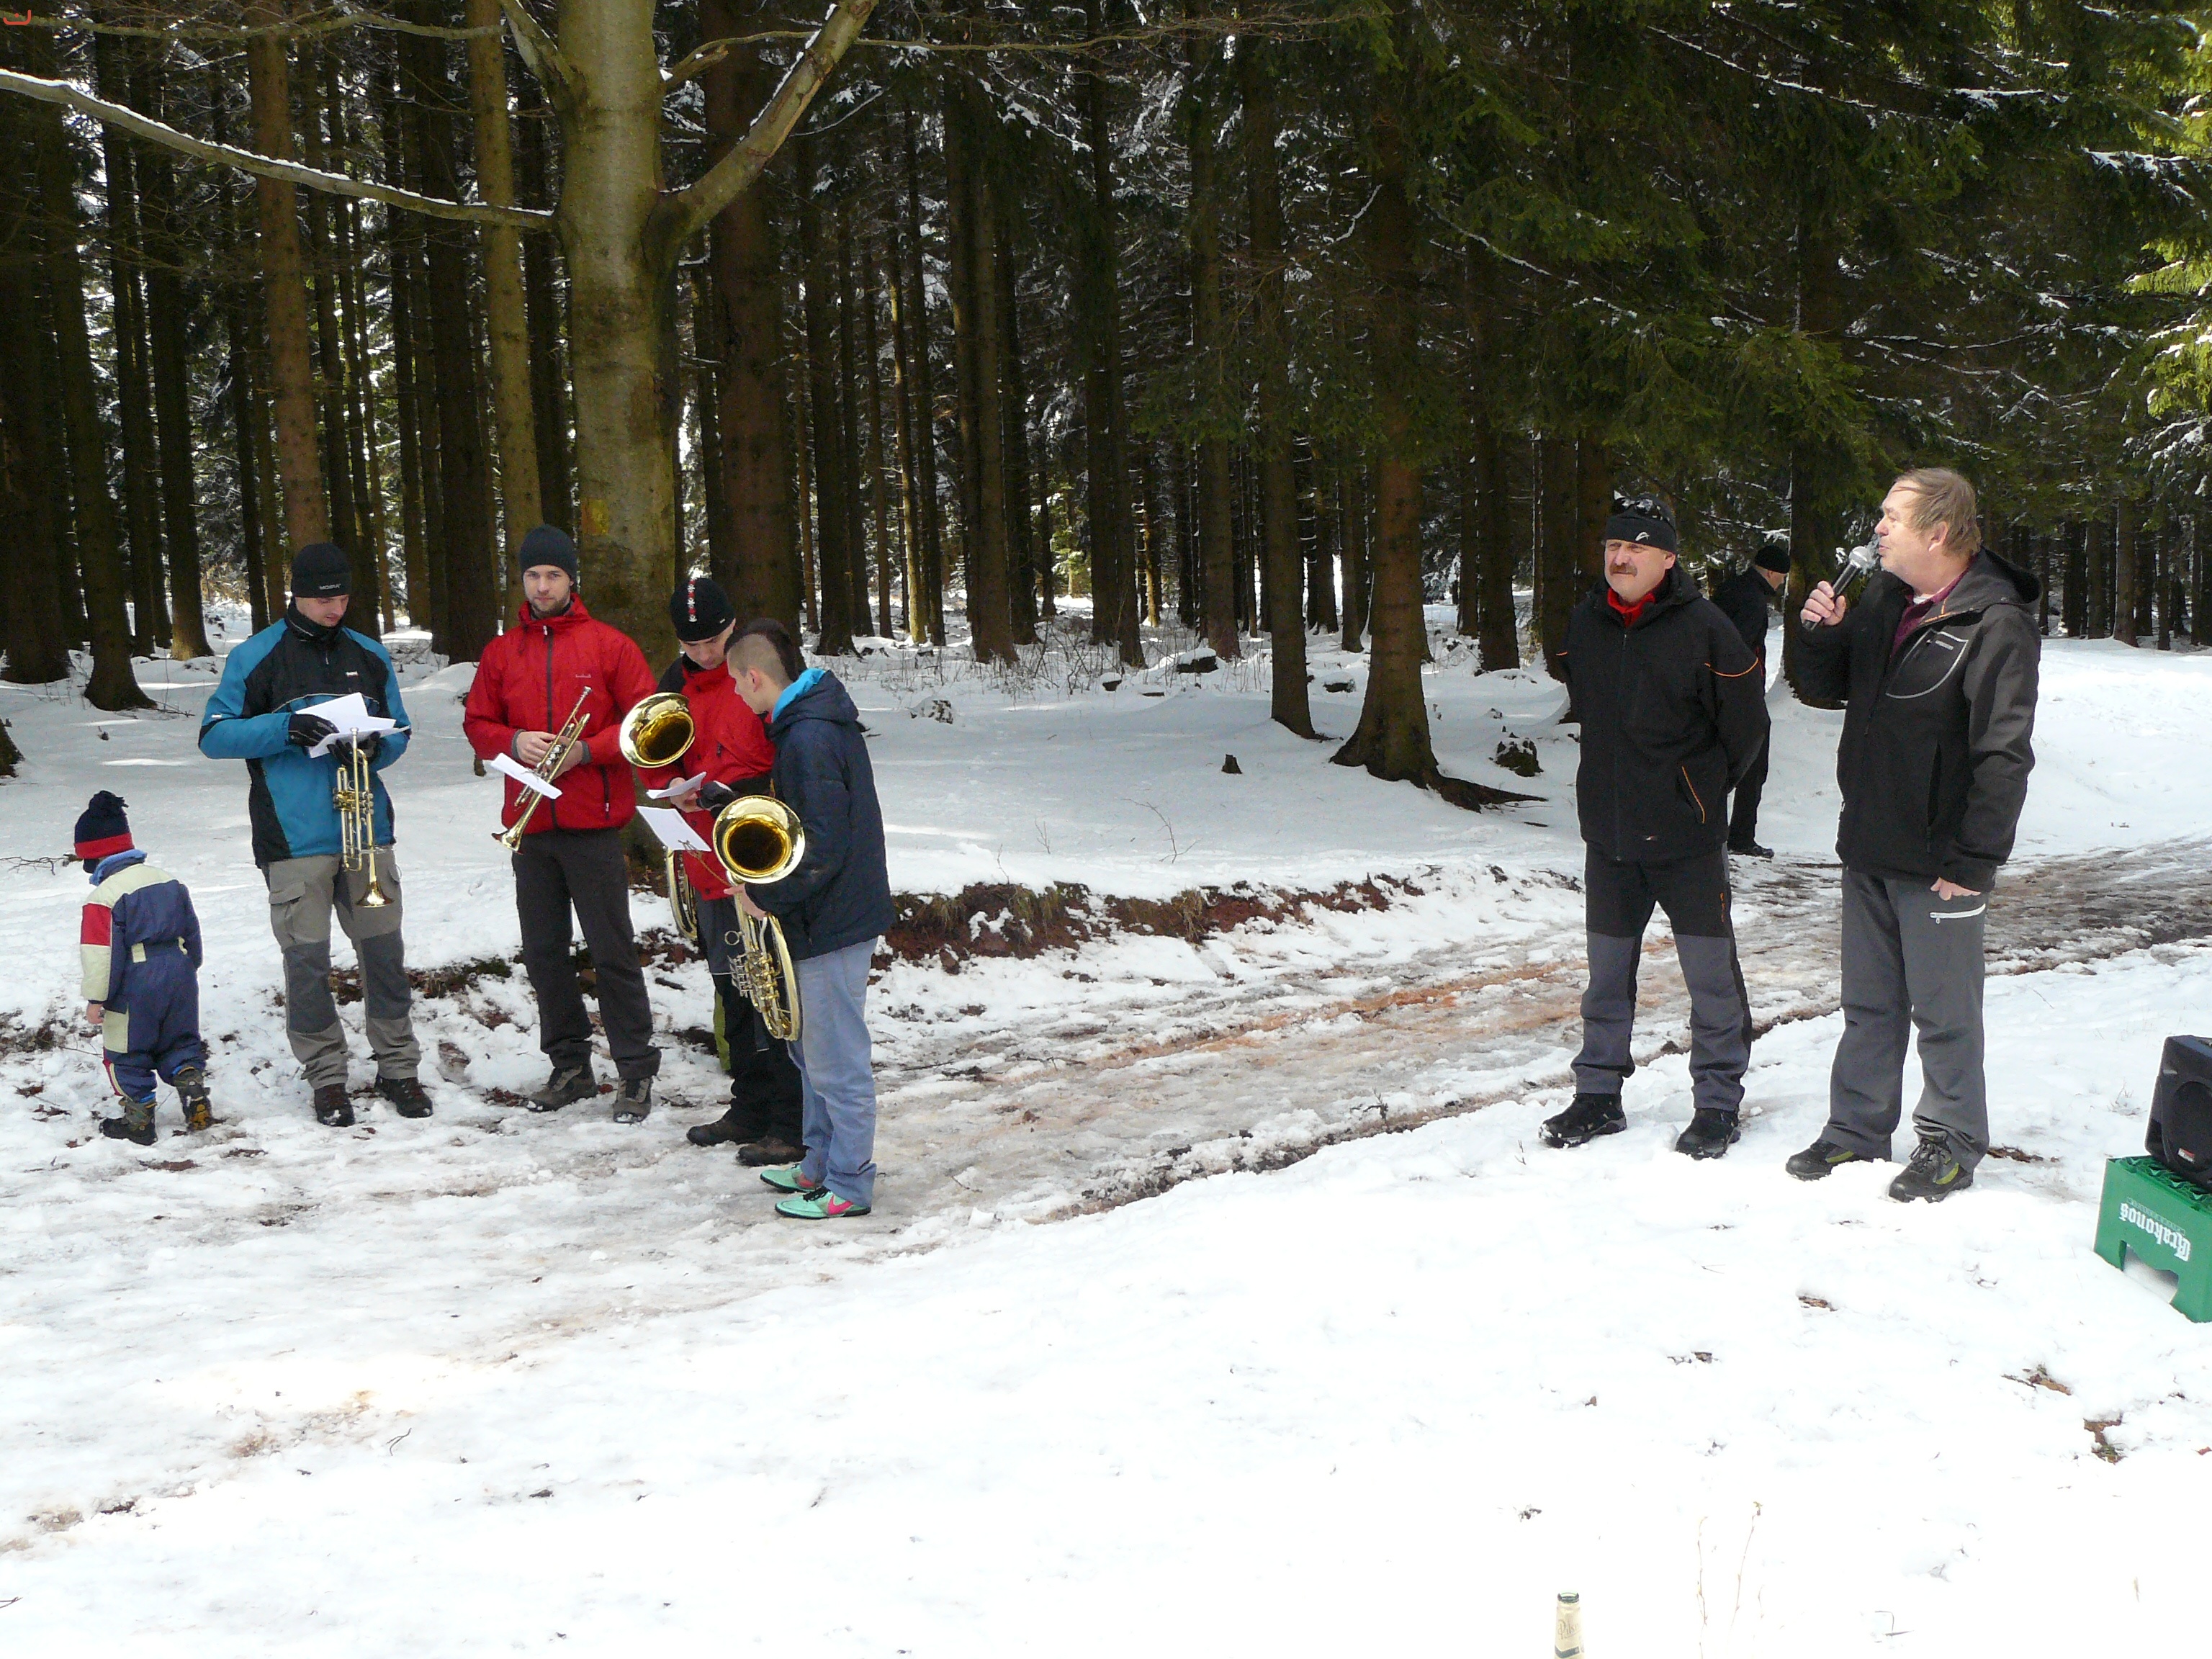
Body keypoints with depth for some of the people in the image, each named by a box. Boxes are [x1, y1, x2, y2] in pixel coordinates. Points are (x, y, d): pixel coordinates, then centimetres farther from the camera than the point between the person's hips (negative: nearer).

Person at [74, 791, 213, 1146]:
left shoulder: (104, 896, -13)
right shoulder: (169, 881, 9)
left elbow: (102, 953, -16)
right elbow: (192, 933, 18)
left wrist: (96, 999, -11)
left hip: (134, 988, -6)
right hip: (179, 975, 6)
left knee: (126, 1055, 9)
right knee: (180, 1042, 18)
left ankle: (139, 1120, 13)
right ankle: (195, 1096, 3)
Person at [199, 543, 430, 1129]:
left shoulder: (369, 656, 12)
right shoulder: (256, 658, 0)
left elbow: (399, 730, 18)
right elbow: (214, 735, -3)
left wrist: (377, 745, -6)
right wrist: (285, 729, -18)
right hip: (294, 837, -3)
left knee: (384, 951, 5)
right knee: (307, 960, 1)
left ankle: (398, 1067, 17)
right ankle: (326, 1078, 13)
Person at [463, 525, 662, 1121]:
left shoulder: (610, 645, 1)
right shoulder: (500, 652, 12)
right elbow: (477, 724, 13)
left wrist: (587, 749, -15)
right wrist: (514, 742, -8)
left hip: (594, 825, -4)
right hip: (528, 825, 4)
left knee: (612, 950, -2)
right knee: (543, 952, 9)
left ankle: (637, 1071, 5)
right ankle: (570, 1066, 20)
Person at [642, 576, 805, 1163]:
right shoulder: (678, 681, 12)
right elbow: (656, 757, 16)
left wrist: (733, 790, -21)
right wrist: (675, 787, -4)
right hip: (711, 865, 8)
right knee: (733, 988, 17)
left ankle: (793, 1125, 3)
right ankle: (751, 1109, 30)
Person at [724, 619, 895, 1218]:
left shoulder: (809, 738, -23)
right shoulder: (819, 716, 10)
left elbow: (823, 848, -25)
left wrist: (765, 895, -16)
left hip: (832, 921, -11)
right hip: (827, 914, 11)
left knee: (835, 1060, -1)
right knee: (810, 1046, 21)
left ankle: (849, 1186, 10)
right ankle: (821, 1164, 33)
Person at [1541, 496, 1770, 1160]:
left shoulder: (1703, 627, -12)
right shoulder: (1585, 624, 3)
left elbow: (1745, 724, -2)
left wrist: (1702, 786, 8)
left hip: (1688, 837, -5)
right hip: (1608, 834, 5)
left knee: (1710, 973, 1)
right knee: (1607, 972, 13)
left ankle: (1718, 1103, 13)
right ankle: (1598, 1094, 24)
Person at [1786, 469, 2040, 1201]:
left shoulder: (1995, 624, -15)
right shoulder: (1882, 599, 8)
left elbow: (2004, 755, -18)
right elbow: (1826, 689, 17)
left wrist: (1973, 860, -19)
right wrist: (1822, 633, -4)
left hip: (1937, 863, -7)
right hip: (1867, 849, 7)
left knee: (1943, 1012, 5)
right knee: (1868, 1003, 17)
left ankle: (1951, 1145, 19)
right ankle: (1857, 1128, 28)